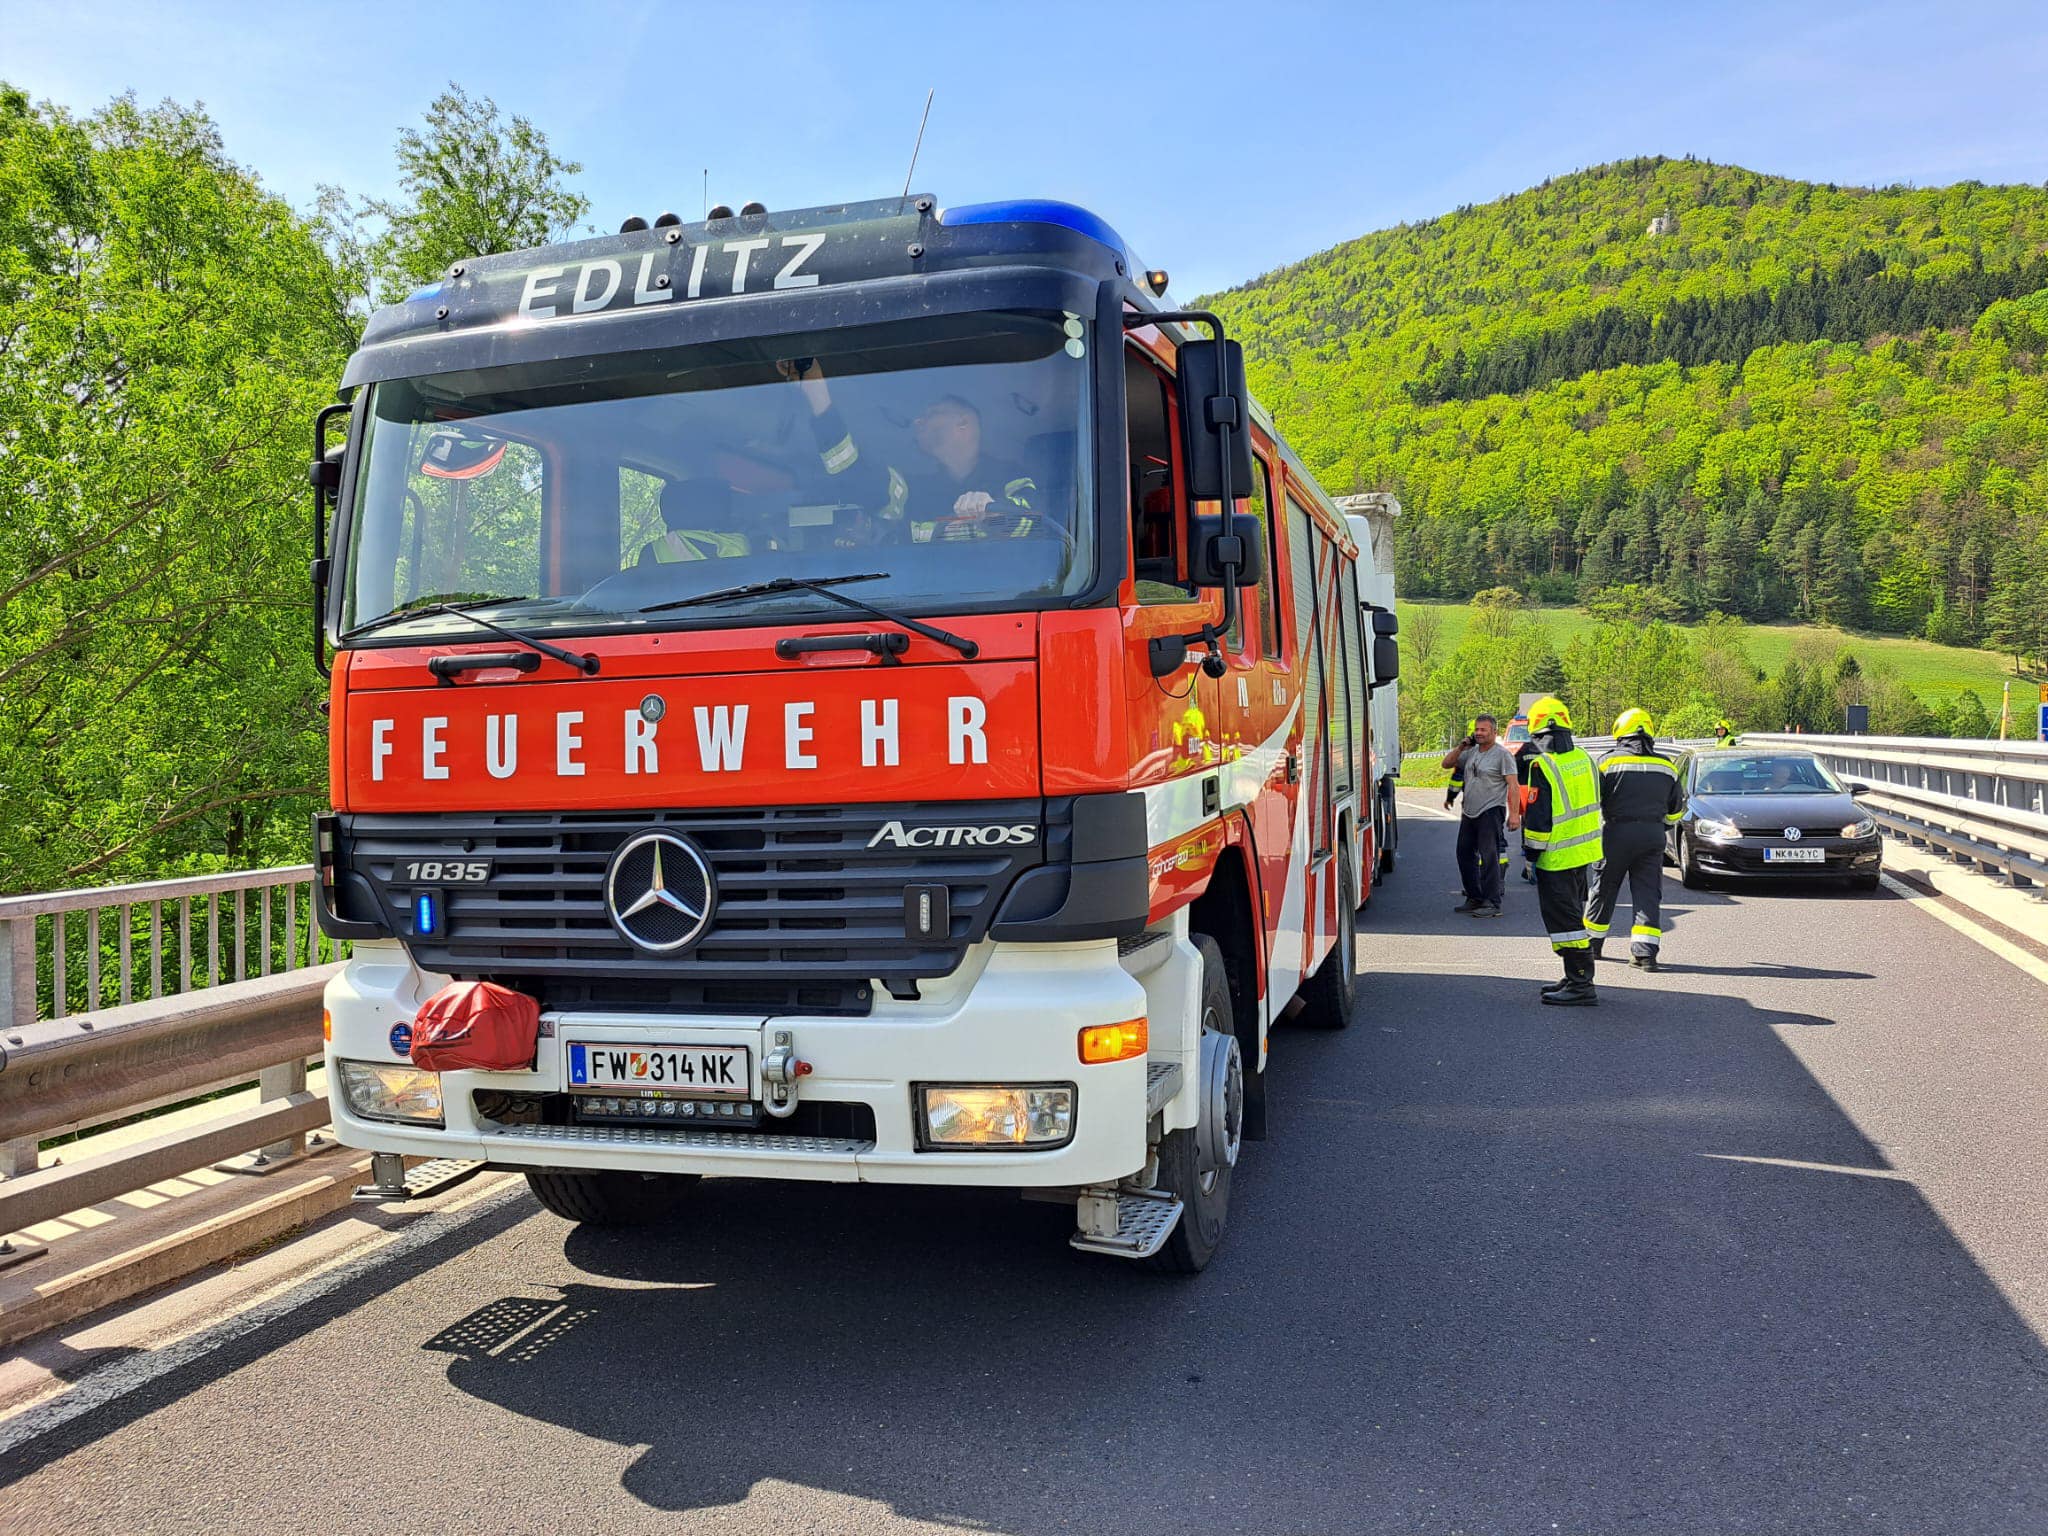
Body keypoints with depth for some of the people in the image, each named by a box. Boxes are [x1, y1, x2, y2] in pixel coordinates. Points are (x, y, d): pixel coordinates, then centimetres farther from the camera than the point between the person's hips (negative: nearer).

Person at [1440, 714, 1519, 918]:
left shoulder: (1502, 754, -8)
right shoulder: (1471, 752, 13)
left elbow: (1513, 785, -12)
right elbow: (1446, 764, 19)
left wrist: (1514, 813, -19)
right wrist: (1460, 747, 4)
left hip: (1491, 813, -8)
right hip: (1469, 813, 8)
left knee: (1489, 857, -8)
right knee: (1464, 853, 13)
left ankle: (1492, 904, -6)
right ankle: (1474, 899, 24)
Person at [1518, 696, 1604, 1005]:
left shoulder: (1542, 766, -18)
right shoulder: (1583, 759, 6)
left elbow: (1537, 818, -17)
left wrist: (1532, 855, -8)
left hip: (1557, 857, -8)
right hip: (1585, 851, 8)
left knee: (1563, 918, -4)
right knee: (1573, 913, 18)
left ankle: (1581, 985, -4)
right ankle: (1576, 978, 27)